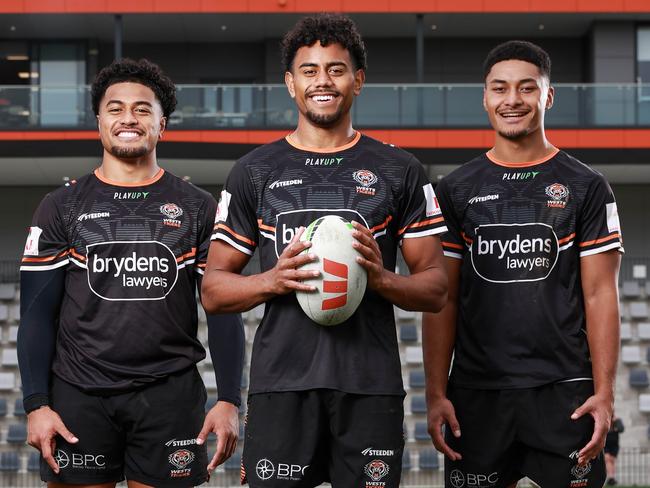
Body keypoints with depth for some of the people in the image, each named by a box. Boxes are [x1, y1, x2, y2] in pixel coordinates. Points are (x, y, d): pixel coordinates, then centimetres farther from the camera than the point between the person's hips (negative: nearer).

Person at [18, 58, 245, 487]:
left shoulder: (198, 209, 7)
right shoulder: (63, 208, 7)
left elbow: (223, 311, 4)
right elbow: (38, 312, 4)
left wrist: (230, 401, -6)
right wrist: (37, 404, -7)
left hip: (171, 395, 0)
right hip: (78, 396, 0)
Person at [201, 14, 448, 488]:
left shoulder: (400, 170, 8)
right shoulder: (254, 172, 9)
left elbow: (436, 289, 7)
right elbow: (213, 290, 8)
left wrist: (383, 278, -13)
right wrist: (272, 281, -11)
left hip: (371, 386, 0)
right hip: (282, 384, 0)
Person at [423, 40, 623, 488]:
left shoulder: (586, 187, 3)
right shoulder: (455, 190, 8)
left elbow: (600, 294, 0)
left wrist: (604, 393, -8)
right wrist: (436, 393, -1)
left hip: (564, 391, -1)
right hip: (475, 393, 2)